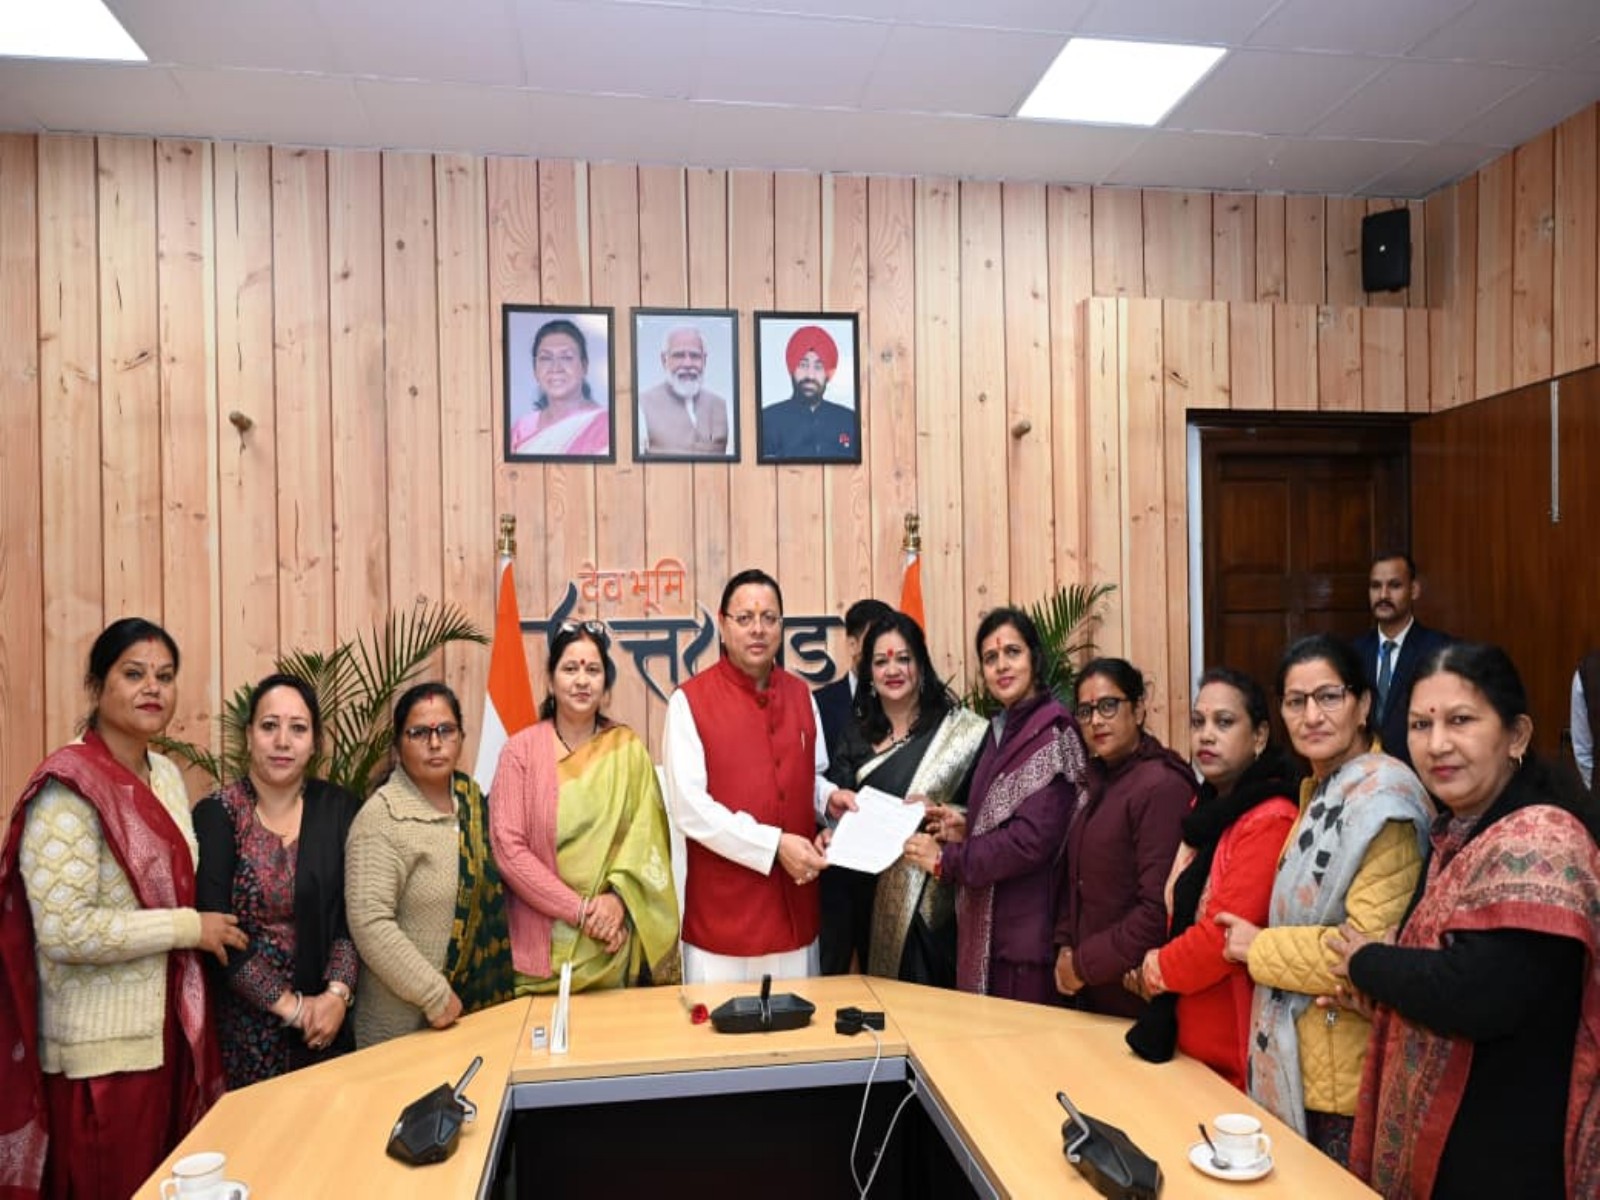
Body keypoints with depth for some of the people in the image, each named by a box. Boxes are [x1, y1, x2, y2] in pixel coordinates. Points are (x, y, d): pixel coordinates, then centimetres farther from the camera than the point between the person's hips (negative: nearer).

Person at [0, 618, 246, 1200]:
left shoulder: (167, 774, 6)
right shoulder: (69, 787, -18)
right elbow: (64, 930, -24)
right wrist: (189, 928, -18)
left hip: (169, 1023, 7)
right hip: (105, 1043, -7)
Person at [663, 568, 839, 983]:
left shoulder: (800, 695, 7)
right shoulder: (690, 700, -9)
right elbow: (689, 808, -15)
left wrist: (830, 797, -3)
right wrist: (774, 845, -19)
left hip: (795, 903, 5)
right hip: (724, 907, -4)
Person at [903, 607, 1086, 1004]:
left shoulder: (1051, 733, -15)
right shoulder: (1003, 729, 11)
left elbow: (1031, 840, -22)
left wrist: (945, 859, -14)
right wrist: (965, 826, -1)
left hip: (1028, 930, -8)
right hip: (990, 927, 8)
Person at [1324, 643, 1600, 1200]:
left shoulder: (1537, 842, -22)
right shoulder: (1458, 832, 6)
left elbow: (1478, 996, -32)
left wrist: (1365, 962, -16)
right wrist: (1374, 982, -2)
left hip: (1504, 1155, -8)